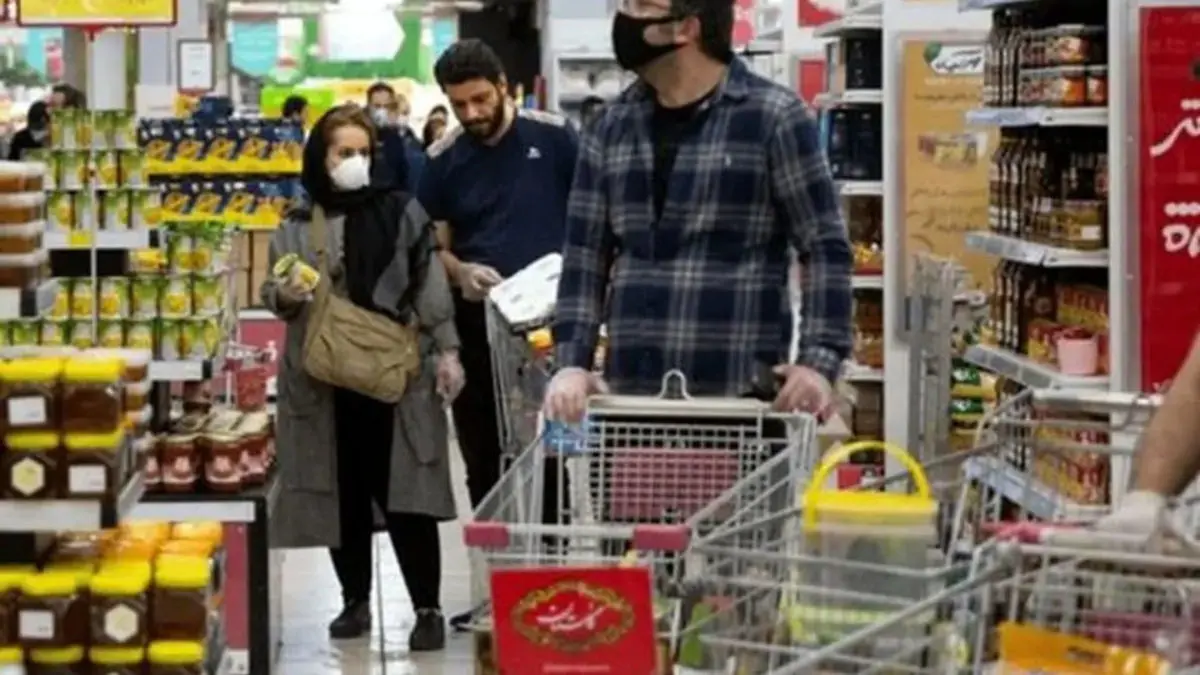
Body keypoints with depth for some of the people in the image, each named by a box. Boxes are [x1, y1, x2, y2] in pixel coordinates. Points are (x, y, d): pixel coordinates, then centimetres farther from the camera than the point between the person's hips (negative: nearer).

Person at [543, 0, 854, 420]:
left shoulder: (774, 118, -4)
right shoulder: (612, 126, 12)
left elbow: (825, 248, -3)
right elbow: (585, 255, 12)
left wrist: (820, 361, -14)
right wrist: (572, 363, -1)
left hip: (740, 399, -5)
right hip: (630, 395, 5)